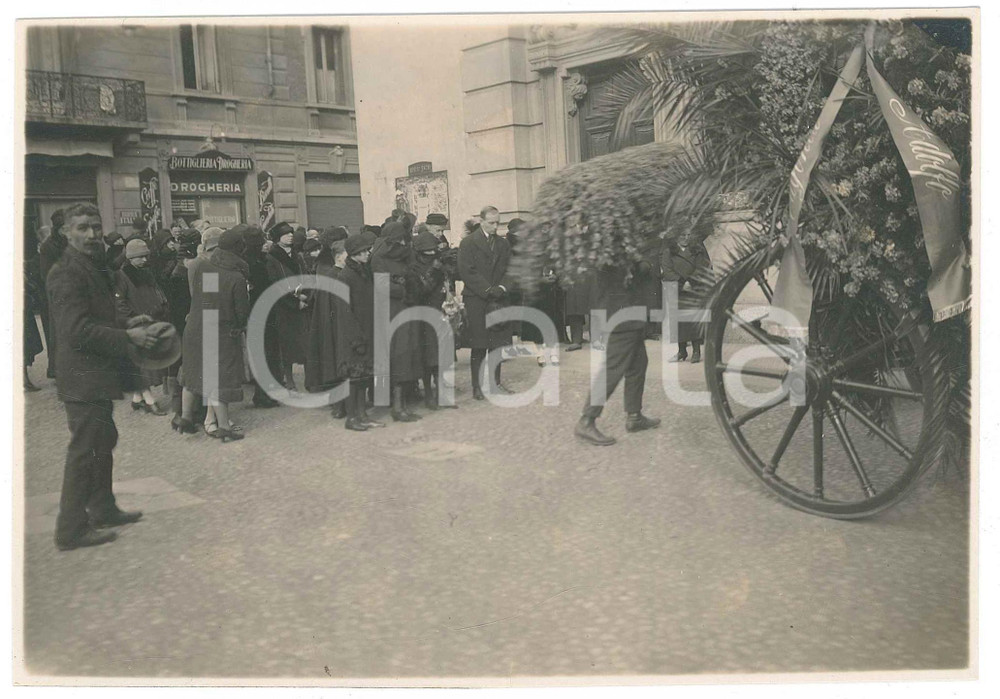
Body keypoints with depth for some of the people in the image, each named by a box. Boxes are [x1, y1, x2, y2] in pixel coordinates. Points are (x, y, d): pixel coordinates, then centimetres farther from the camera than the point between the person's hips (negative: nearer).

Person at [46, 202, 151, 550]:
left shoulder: (94, 266, 14)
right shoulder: (66, 273, -17)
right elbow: (77, 329, -25)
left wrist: (128, 329, 9)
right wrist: (128, 337, -22)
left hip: (98, 374, 10)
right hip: (83, 377, -10)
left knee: (103, 443, 19)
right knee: (84, 450, -4)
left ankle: (103, 510, 33)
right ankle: (71, 529, 5)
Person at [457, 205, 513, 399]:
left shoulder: (503, 244, 14)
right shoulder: (468, 243, -3)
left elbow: (508, 270, 13)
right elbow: (467, 272, -10)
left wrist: (502, 287, -7)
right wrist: (488, 290, -15)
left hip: (497, 298, 5)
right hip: (476, 300, -5)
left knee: (498, 343, 7)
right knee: (479, 346, -2)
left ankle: (495, 382, 17)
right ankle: (477, 386, 4)